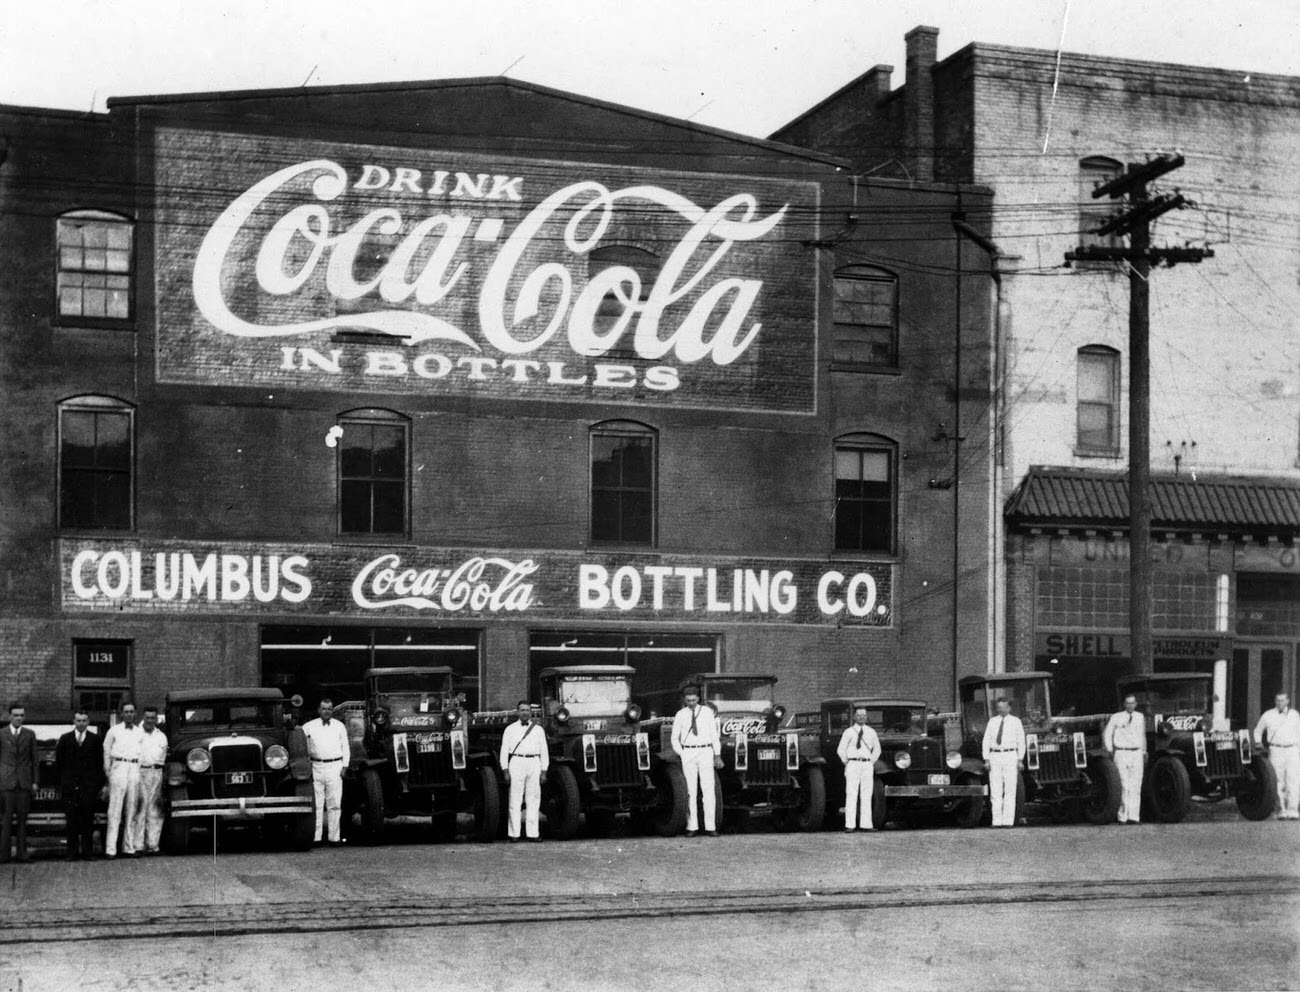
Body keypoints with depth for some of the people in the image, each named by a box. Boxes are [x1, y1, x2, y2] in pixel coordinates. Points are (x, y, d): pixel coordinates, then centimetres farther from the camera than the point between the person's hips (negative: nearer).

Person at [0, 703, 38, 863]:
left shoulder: (29, 734, 9)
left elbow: (34, 758, 11)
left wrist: (35, 781, 6)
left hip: (24, 781, 2)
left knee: (22, 818, 2)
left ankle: (22, 852, 4)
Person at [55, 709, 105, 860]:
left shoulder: (95, 739, 7)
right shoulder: (65, 739, 9)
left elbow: (100, 763, 6)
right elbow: (58, 763, 8)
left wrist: (100, 784, 1)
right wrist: (60, 783, 1)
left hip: (89, 785, -1)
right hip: (69, 784, 1)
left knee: (88, 819, 0)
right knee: (71, 819, 0)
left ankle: (87, 851, 5)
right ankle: (72, 851, 5)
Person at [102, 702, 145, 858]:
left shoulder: (140, 732, 14)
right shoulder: (114, 731, 5)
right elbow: (106, 751, 7)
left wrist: (141, 772, 3)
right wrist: (107, 771, 1)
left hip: (135, 769, 4)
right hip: (118, 769, -4)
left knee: (132, 810, 5)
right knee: (115, 811, -8)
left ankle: (129, 848, 9)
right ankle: (110, 849, -10)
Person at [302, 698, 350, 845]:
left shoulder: (339, 726, 12)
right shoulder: (308, 727, 8)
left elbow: (345, 748, 13)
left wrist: (345, 766, 4)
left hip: (335, 767, 0)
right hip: (316, 767, 0)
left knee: (334, 804, -2)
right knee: (316, 804, -3)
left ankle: (334, 837, 0)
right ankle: (315, 837, -1)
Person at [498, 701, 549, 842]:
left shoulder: (538, 730, 12)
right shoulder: (510, 729, 8)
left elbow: (544, 752, 12)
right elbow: (504, 751, 6)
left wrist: (544, 772, 5)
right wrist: (505, 771, -3)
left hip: (534, 764, 2)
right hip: (516, 763, -2)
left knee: (533, 800, 0)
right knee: (515, 800, -4)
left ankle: (533, 833, 2)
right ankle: (514, 834, -3)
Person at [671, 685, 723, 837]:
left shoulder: (707, 712, 4)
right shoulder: (680, 715, 6)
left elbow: (714, 734, 4)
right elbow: (675, 738, 13)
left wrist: (717, 755, -1)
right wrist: (681, 755, 3)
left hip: (705, 752, -1)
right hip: (687, 752, 1)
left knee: (708, 789, -6)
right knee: (690, 790, -2)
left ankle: (710, 827, -5)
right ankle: (692, 827, 0)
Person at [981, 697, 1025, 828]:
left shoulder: (1016, 721, 6)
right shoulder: (992, 722, 11)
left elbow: (1021, 741, 5)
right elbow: (986, 740, 9)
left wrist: (1020, 760, -3)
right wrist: (986, 760, 0)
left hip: (1010, 756, -2)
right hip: (994, 756, 2)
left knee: (1010, 790, -5)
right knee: (995, 791, -2)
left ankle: (1008, 821, -5)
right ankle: (996, 820, -1)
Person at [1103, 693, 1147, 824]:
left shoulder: (1140, 718, 13)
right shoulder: (1116, 717, 1)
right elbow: (1106, 734, 7)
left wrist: (1144, 752, 20)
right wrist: (1110, 751, 3)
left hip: (1137, 754, 3)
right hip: (1121, 754, -3)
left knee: (1136, 786, -1)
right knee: (1125, 786, -10)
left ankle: (1133, 816, 1)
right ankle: (1123, 816, -5)